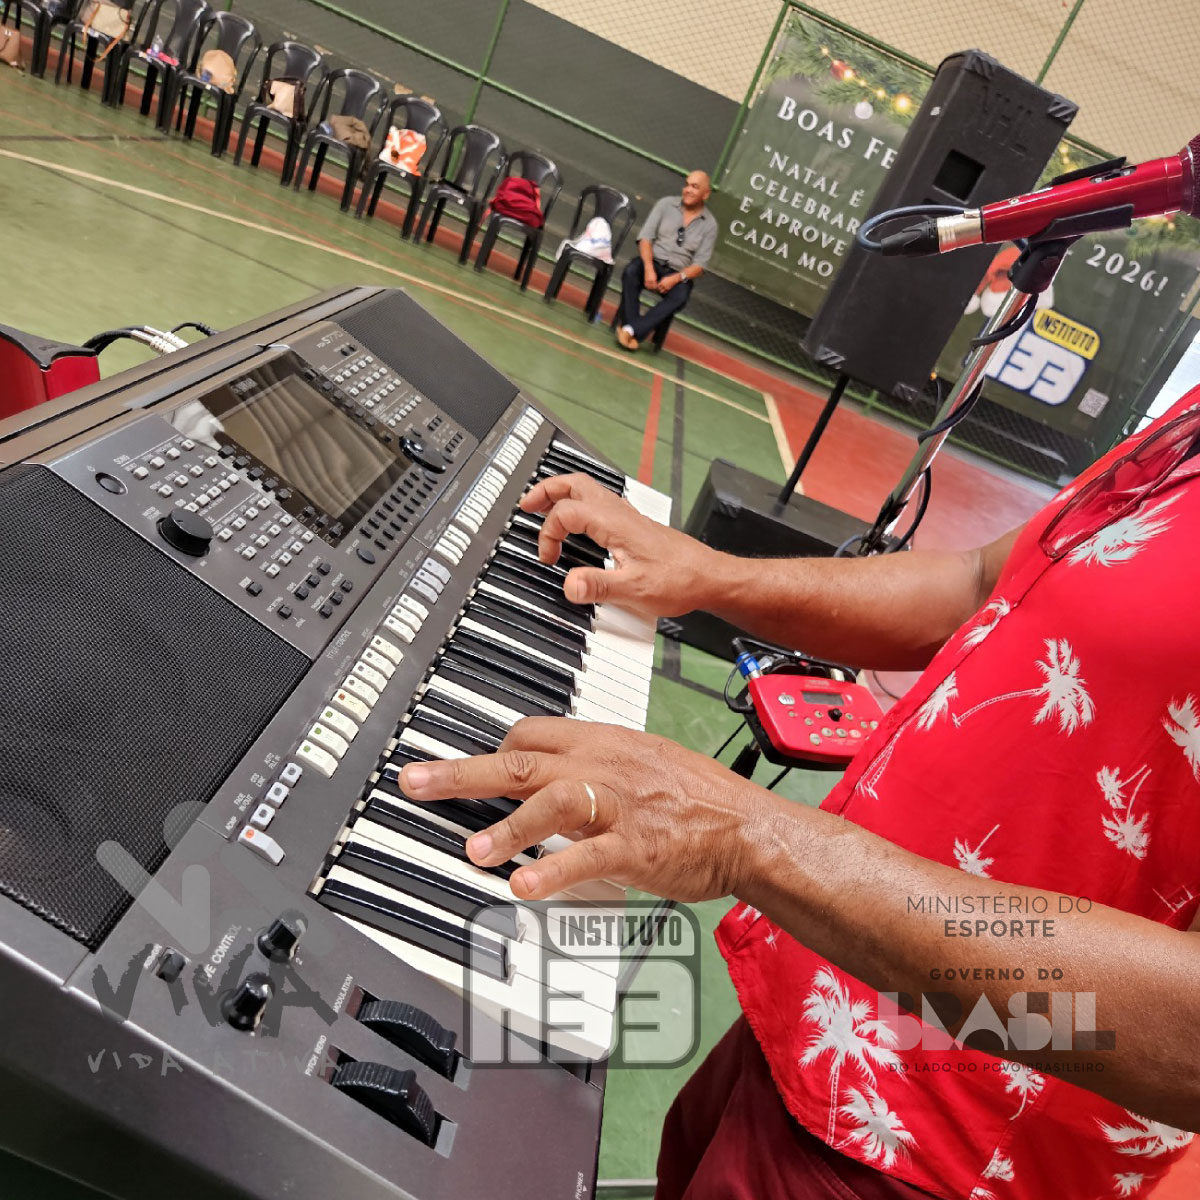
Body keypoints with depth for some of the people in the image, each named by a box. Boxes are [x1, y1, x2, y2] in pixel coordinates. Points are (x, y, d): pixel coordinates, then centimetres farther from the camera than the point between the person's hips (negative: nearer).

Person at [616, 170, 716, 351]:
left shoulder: (709, 224, 2)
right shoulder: (666, 204, 2)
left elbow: (700, 264, -4)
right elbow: (645, 237, -5)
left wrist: (676, 278, -22)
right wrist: (649, 268, -23)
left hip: (678, 274, 0)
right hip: (651, 261, 1)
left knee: (680, 296, -34)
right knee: (631, 270, -33)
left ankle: (630, 330, -39)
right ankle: (631, 327, -33)